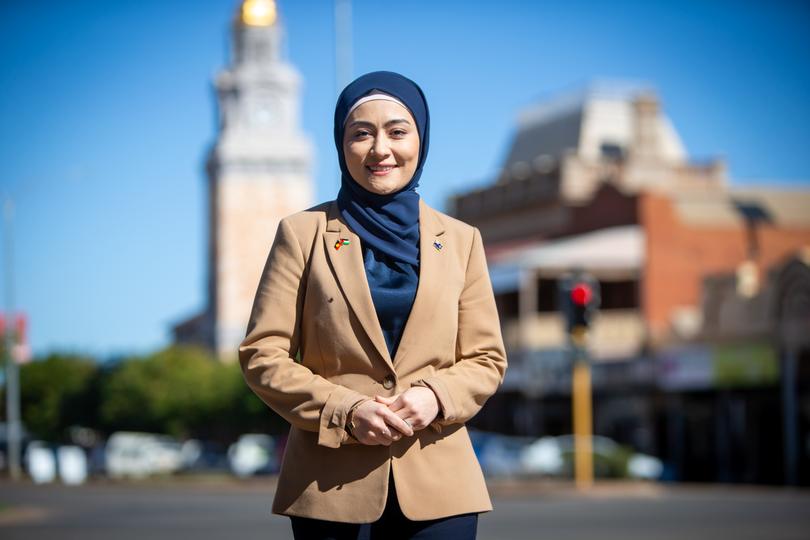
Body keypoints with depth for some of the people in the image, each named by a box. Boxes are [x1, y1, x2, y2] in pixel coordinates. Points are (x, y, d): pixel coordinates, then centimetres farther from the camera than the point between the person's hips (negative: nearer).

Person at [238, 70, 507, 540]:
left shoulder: (461, 240, 11)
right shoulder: (303, 233, 5)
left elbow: (487, 358, 11)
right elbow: (263, 354, 1)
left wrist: (436, 396, -10)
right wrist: (345, 410, -12)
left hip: (439, 485, 2)